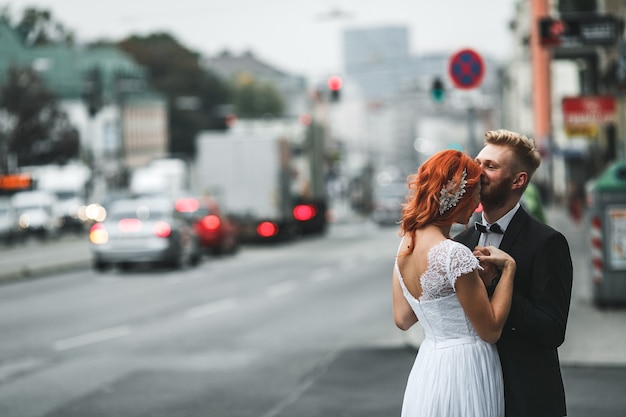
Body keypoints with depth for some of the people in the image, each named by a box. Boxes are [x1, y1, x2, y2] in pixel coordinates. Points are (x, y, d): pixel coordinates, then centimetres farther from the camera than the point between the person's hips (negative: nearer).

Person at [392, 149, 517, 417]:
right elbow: (491, 330, -17)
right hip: (463, 374, -8)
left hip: (427, 368, 8)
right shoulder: (454, 254, -22)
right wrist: (507, 268, -11)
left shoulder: (405, 243, 2)